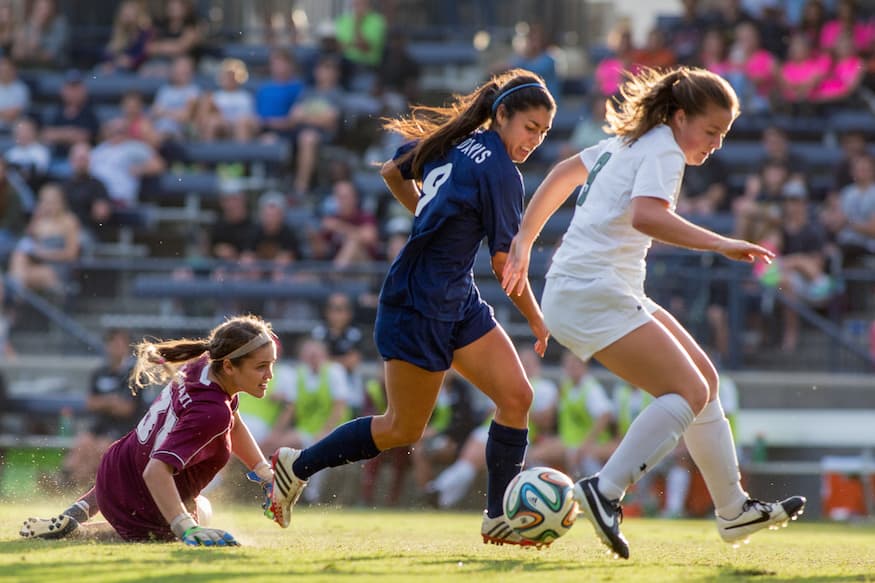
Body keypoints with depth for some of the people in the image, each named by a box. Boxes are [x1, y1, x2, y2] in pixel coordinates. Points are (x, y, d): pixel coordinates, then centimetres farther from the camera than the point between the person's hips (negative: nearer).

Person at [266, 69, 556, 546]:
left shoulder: (454, 142, 6)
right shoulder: (499, 172, -18)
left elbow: (392, 172, 20)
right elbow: (504, 261, -12)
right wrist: (537, 322, 1)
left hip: (458, 302, 9)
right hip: (418, 306, -9)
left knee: (516, 397, 0)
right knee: (404, 429, 2)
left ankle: (498, 517, 7)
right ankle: (296, 466, 18)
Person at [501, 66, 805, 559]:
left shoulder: (631, 141, 19)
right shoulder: (663, 149, -11)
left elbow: (564, 173, 29)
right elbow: (646, 215, -29)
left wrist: (524, 242, 33)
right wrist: (721, 244, -31)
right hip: (593, 293, -11)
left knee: (704, 378, 14)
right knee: (689, 393, -19)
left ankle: (734, 510, 19)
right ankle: (605, 491, -26)